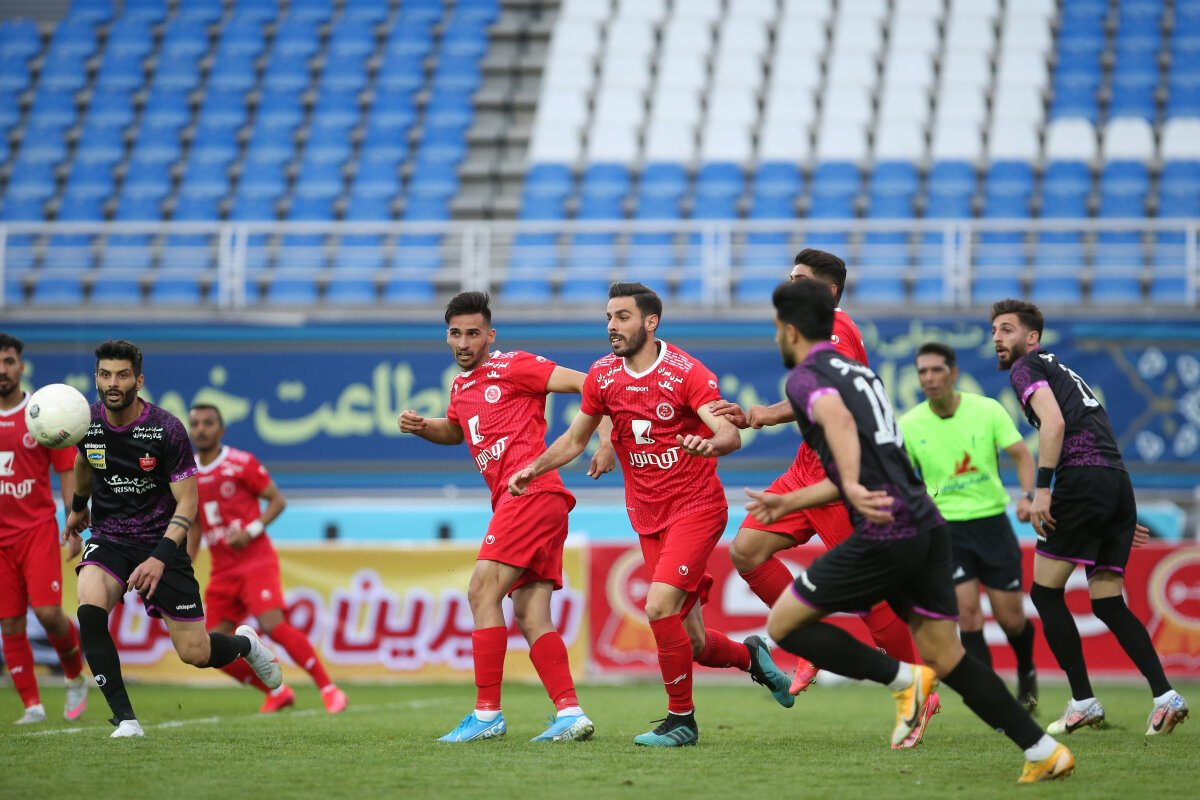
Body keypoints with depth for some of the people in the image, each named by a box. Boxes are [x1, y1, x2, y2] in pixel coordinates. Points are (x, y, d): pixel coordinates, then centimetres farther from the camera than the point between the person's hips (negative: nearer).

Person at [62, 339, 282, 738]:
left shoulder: (166, 429, -17)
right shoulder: (87, 422, -6)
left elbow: (187, 502, -13)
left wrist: (160, 558, -26)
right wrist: (78, 506, 36)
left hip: (162, 543, -2)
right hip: (109, 539, 2)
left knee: (195, 654, -1)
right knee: (89, 610, -30)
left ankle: (245, 643, 37)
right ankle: (124, 719, -23)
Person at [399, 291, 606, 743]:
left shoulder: (512, 367, -3)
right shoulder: (461, 385, 22)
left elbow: (586, 384, -7)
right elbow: (454, 431, 43)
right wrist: (420, 427, 22)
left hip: (530, 490, -9)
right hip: (514, 499, 9)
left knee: (483, 592, -14)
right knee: (531, 618, 2)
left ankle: (487, 713, -15)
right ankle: (570, 713, -3)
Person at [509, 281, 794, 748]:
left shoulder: (686, 373, -14)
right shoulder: (602, 376, 3)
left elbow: (730, 434, -25)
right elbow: (575, 440, 17)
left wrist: (709, 444, -46)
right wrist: (533, 469, 3)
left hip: (696, 508, -5)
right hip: (648, 518, 6)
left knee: (660, 608, -23)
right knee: (691, 643, 5)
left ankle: (681, 720, -7)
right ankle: (750, 656, 38)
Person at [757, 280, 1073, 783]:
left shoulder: (805, 379, -3)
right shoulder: (859, 372, 23)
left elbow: (839, 419, -27)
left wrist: (852, 486, -43)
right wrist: (790, 502, 46)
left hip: (885, 535, -8)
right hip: (927, 526, 8)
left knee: (784, 625, 4)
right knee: (944, 656, 9)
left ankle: (903, 680, -3)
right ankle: (1043, 752, 1)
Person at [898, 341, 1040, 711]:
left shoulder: (987, 410, -4)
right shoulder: (909, 425, -2)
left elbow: (1022, 455, -4)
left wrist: (1027, 494, -20)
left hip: (992, 521, 0)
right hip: (945, 526, 0)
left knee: (1011, 618, 3)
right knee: (967, 612, -15)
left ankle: (1026, 674, 35)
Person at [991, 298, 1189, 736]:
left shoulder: (1026, 368, 4)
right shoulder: (1062, 370, 30)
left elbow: (1054, 422, -14)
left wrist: (1042, 488, -20)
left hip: (1082, 480, -8)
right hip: (1119, 482, 8)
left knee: (1046, 592, -1)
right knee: (1108, 603, 9)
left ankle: (1083, 702, -5)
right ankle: (1164, 696, -4)